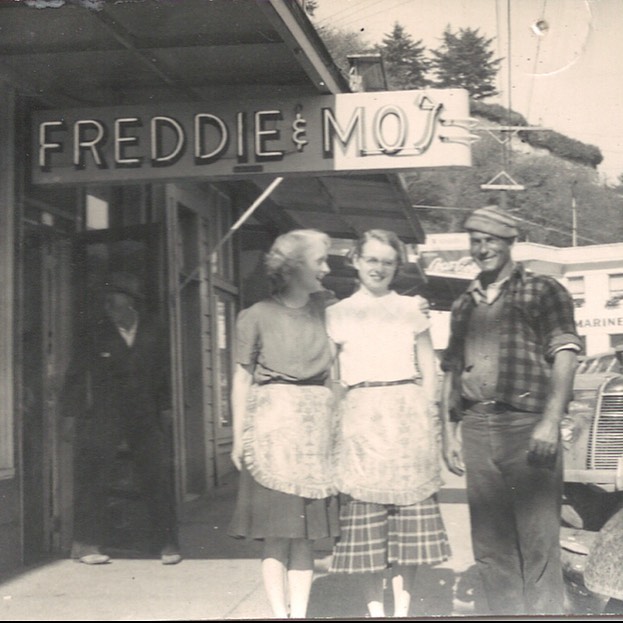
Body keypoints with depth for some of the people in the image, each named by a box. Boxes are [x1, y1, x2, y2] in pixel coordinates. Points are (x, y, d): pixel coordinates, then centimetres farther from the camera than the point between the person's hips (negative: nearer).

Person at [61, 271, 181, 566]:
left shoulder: (151, 333, 6)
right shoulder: (96, 335, -2)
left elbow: (160, 372, 14)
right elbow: (76, 375, 2)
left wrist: (163, 407, 11)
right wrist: (71, 414, 0)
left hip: (144, 417, 2)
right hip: (103, 418, -2)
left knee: (158, 477, -2)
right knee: (92, 477, -1)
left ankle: (166, 543, 8)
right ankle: (86, 543, 13)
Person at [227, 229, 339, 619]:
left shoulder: (325, 309, 10)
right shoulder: (258, 316, 0)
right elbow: (243, 378, 1)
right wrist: (239, 437, -4)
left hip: (315, 429, 3)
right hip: (273, 427, -3)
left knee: (306, 533, 5)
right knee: (277, 533, -2)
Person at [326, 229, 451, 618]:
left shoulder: (411, 309, 11)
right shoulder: (338, 314, 9)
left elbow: (429, 370, 12)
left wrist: (425, 416, 2)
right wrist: (335, 419, -2)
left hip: (408, 414, 1)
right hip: (360, 416, 0)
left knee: (410, 515, 0)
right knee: (364, 517, -2)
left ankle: (403, 606, 10)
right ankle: (375, 607, 8)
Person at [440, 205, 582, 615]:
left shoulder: (543, 291, 4)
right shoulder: (464, 305, 19)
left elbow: (565, 354, -7)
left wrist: (551, 422, -17)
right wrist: (451, 433, 14)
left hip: (526, 427, -5)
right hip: (476, 429, 5)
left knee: (538, 543, -4)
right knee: (490, 546, 8)